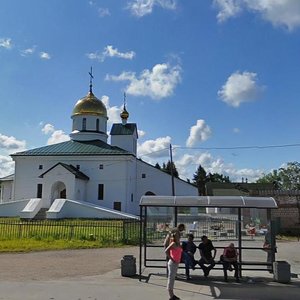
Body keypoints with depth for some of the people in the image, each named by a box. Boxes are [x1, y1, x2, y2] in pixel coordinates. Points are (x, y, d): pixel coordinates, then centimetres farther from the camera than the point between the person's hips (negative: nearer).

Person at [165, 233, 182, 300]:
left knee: (172, 278, 16)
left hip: (176, 263, 9)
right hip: (172, 263, -9)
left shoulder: (177, 244, 11)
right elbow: (166, 251, -25)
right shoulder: (173, 243, -15)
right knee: (170, 278, -2)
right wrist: (170, 258, -19)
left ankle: (172, 294, 26)